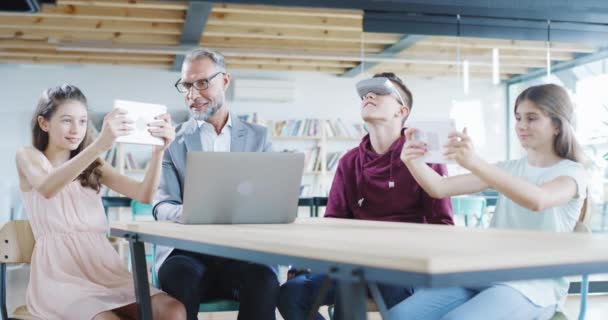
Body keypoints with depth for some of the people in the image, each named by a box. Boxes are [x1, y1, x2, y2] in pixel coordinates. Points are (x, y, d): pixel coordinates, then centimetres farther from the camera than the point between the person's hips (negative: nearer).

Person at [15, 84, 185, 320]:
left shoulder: (93, 167, 19)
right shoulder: (28, 156, 6)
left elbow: (144, 194, 3)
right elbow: (47, 188, -20)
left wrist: (158, 150, -15)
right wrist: (99, 144, -33)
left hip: (103, 267, 5)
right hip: (59, 273, -4)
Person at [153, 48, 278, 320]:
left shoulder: (257, 137, 14)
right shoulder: (173, 139, 11)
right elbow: (163, 206, 2)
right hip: (187, 248, -1)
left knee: (263, 280, -32)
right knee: (181, 276, -35)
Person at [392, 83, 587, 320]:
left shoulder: (572, 173, 1)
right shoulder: (509, 169, 18)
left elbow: (537, 200, -26)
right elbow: (439, 188, 7)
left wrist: (475, 163, -36)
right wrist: (412, 162, -14)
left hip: (532, 286, -5)